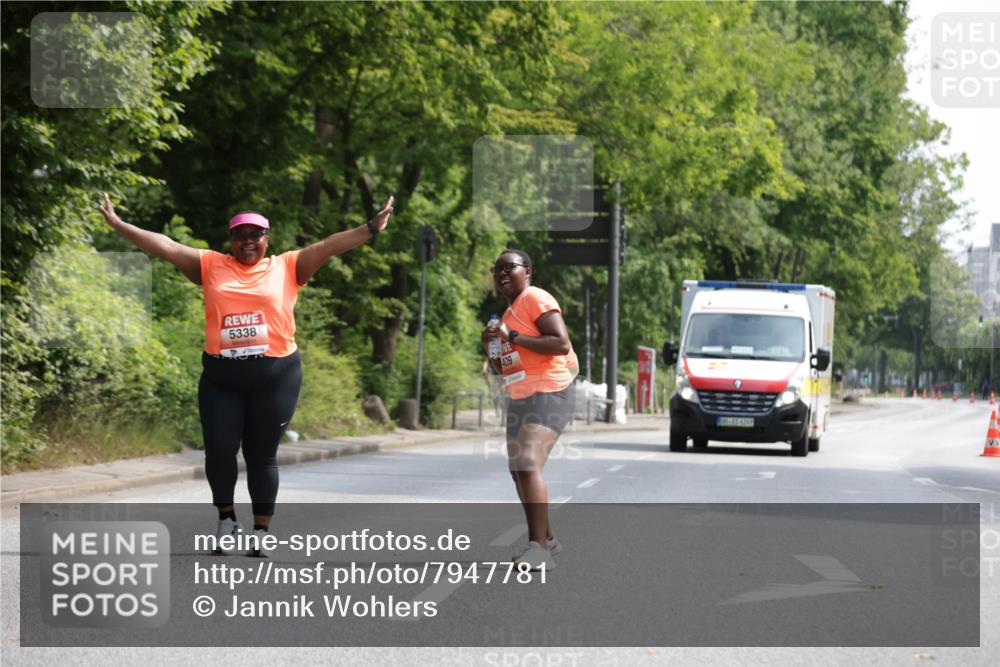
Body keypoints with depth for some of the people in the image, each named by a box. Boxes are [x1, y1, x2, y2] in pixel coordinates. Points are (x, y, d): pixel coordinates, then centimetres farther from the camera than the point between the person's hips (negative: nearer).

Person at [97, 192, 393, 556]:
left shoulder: (287, 267, 6)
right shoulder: (211, 266, 9)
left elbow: (329, 245, -1)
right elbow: (165, 246, 5)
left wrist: (371, 228, -10)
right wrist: (119, 224, 1)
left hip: (275, 377, -1)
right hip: (220, 379, 1)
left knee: (262, 455, 3)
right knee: (219, 450, -1)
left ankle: (261, 532, 13)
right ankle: (226, 517, 22)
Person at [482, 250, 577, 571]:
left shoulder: (535, 299, -9)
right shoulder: (511, 311, 20)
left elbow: (561, 343, -22)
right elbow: (505, 368, 23)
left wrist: (513, 338, -21)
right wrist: (490, 348, 3)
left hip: (548, 396, -11)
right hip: (521, 399, 11)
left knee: (528, 466, -24)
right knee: (518, 470, 16)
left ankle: (539, 548, -30)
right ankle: (546, 539, 29)